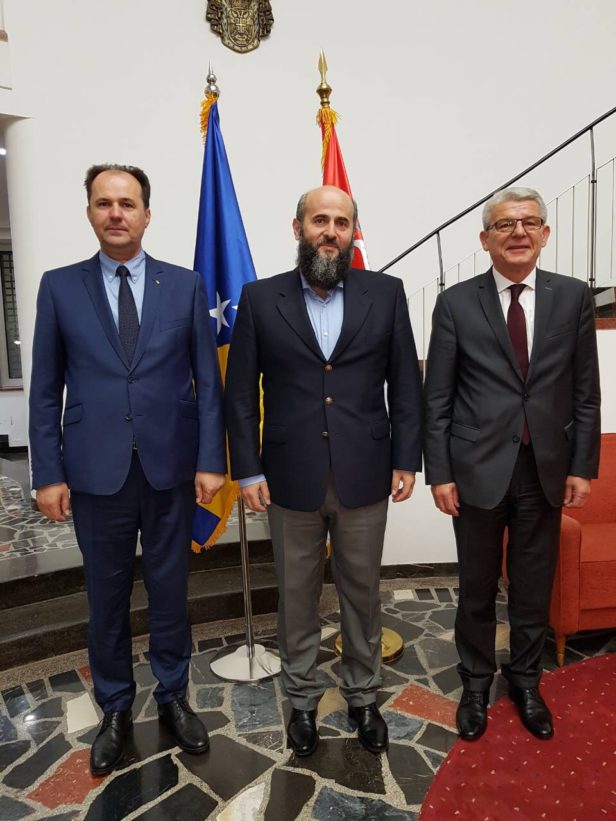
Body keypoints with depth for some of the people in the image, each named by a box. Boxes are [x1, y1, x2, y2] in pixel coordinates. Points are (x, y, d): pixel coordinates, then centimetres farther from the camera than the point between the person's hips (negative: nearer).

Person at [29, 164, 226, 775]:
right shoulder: (59, 287, 3)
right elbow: (46, 390, 3)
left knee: (170, 591, 14)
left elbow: (206, 381, 1)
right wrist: (47, 473, -1)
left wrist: (210, 460, -5)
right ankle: (115, 710, 35)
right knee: (106, 597, 14)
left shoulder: (186, 285, 2)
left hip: (171, 469, 0)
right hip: (96, 472, 1)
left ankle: (173, 697, 35)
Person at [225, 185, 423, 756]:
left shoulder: (385, 293, 2)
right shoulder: (260, 299, 0)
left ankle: (363, 696, 39)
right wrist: (247, 469, -4)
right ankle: (302, 699, 38)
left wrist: (406, 459, -1)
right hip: (291, 479, 0)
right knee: (297, 596, 15)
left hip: (365, 476, 1)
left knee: (362, 593, 16)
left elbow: (405, 383, 3)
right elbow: (240, 393, 0)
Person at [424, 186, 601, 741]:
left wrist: (583, 467, 0)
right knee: (477, 588, 14)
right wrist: (438, 472, -7)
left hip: (546, 469, 2)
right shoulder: (456, 303, -3)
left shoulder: (573, 297, 2)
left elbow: (586, 393, 4)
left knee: (534, 588, 16)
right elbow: (437, 398, -4)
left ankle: (526, 682, 40)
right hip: (479, 469, -1)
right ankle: (476, 684, 36)